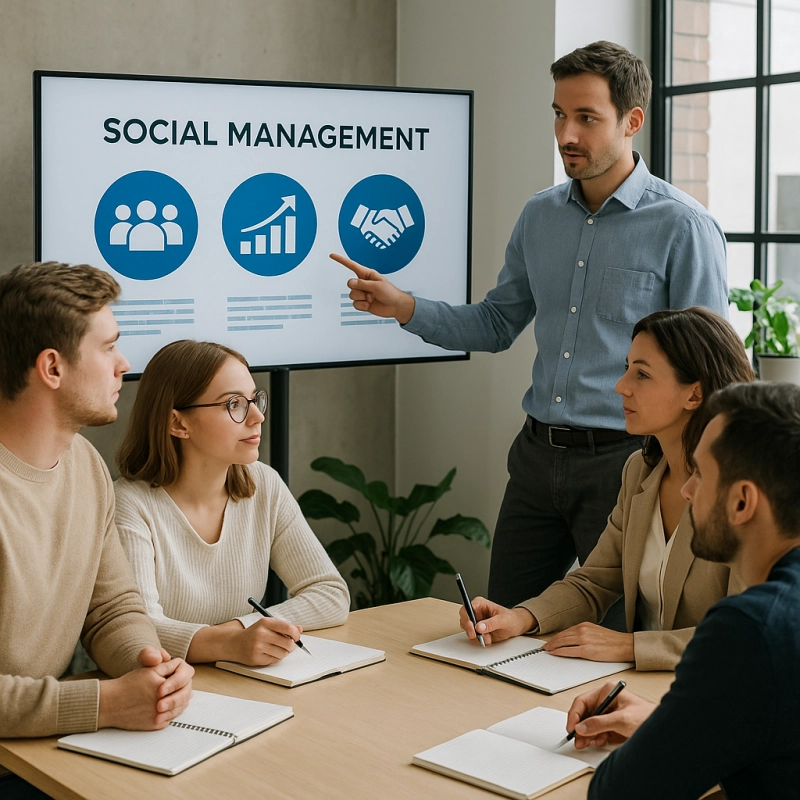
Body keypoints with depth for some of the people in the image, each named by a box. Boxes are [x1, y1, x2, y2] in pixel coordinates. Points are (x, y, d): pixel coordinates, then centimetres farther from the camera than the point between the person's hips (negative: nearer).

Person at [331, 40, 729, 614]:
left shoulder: (683, 227, -10)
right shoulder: (540, 216, 8)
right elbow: (496, 325, 15)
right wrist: (403, 306, 1)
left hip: (621, 460, -6)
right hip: (538, 457, 6)